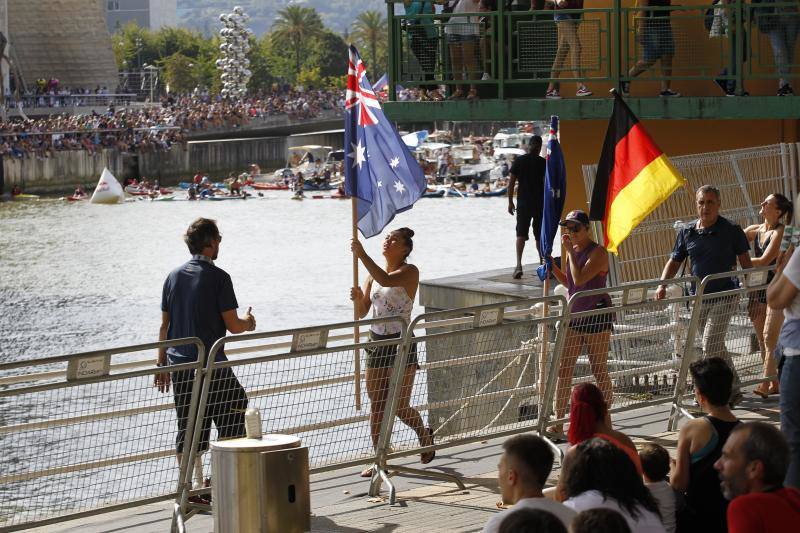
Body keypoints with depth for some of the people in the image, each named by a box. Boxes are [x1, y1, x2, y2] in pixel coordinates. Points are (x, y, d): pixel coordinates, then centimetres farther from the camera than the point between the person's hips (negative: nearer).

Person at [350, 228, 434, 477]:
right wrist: (358, 298, -15)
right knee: (376, 407, 5)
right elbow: (363, 312, 7)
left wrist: (361, 255, -31)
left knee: (400, 407, -1)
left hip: (401, 344, -6)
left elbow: (386, 280, -30)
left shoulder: (409, 272, -9)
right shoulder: (374, 273, 9)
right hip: (377, 344, 6)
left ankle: (424, 434, 29)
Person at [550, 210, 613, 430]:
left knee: (599, 371, 3)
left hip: (596, 316, -7)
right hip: (574, 314, 7)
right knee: (563, 370, 2)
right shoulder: (572, 250, 10)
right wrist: (551, 265, 10)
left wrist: (570, 251, -19)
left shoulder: (597, 253, -14)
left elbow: (579, 279, -26)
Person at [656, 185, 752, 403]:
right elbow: (674, 262, 12)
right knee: (717, 347, 13)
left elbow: (745, 262, 1)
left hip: (724, 297, -5)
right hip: (699, 299, 5)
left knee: (710, 347, -15)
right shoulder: (687, 232, 5)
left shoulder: (731, 230, -6)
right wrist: (662, 285, -2)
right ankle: (733, 389, 25)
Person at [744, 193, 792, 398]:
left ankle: (765, 385, -15)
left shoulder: (780, 232, -13)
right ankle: (774, 383, 15)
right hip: (758, 288, 7)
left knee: (770, 337, -12)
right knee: (762, 339, 8)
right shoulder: (754, 230, 8)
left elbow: (764, 260, -20)